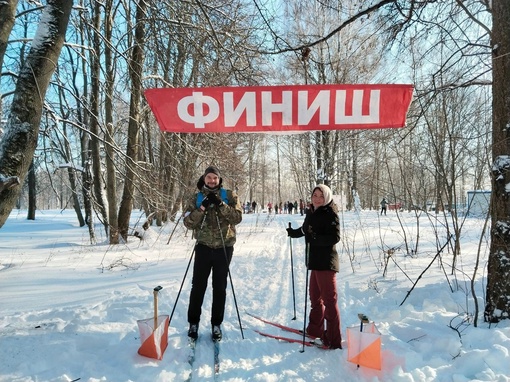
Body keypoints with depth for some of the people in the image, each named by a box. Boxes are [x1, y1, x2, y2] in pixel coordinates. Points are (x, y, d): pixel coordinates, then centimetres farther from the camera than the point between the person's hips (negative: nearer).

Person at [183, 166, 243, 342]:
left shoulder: (229, 196, 0)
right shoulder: (196, 198, 3)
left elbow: (237, 217, -11)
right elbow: (188, 223, -6)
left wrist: (220, 205, -21)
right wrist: (202, 208, -19)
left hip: (224, 247, 0)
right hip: (204, 247, 1)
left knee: (220, 287, 9)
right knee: (198, 285, 6)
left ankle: (216, 324, 22)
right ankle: (193, 322, 23)